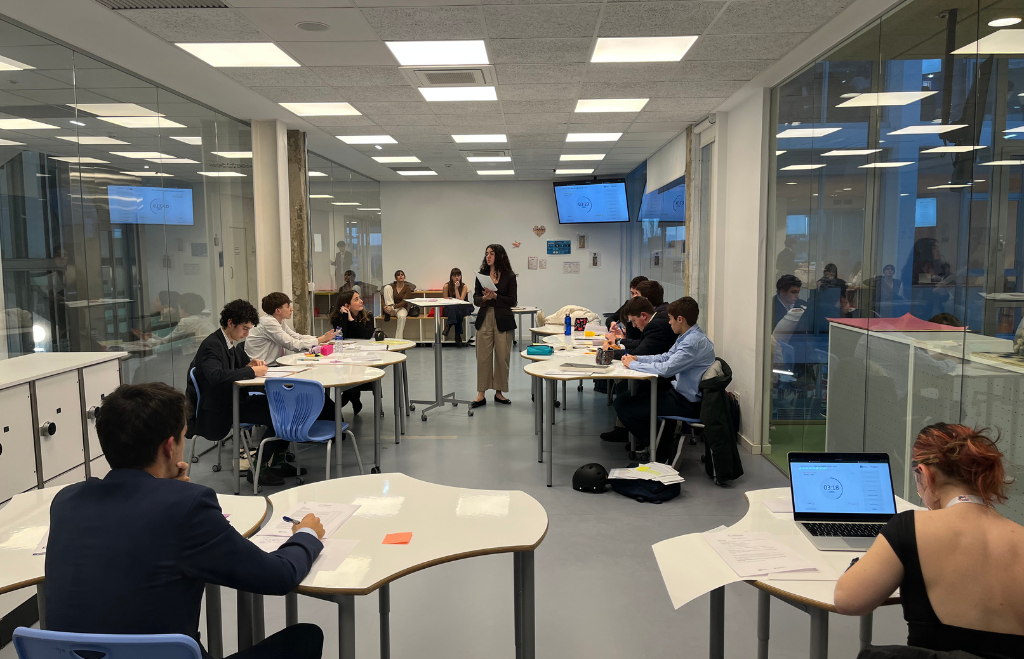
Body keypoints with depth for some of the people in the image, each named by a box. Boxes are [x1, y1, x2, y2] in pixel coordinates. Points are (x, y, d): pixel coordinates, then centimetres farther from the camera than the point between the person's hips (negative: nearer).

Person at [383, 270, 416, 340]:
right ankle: (388, 313, -23)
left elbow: (404, 302, -14)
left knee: (402, 316, -41)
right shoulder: (391, 286, 4)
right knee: (387, 287, -16)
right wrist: (385, 306, -24)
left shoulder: (407, 288, -4)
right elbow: (384, 298, -1)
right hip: (391, 309, 2)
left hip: (402, 308, -2)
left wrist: (393, 307, -30)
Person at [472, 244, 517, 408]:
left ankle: (499, 393, 16)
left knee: (502, 357, 3)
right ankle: (481, 395, 6)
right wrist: (485, 298, -16)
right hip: (484, 319, 2)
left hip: (503, 320, -2)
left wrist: (495, 296, -15)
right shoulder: (481, 275, 8)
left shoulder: (509, 276, 0)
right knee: (483, 357, 0)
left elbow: (513, 301, -4)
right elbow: (476, 299, 5)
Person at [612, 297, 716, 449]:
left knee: (621, 405, -13)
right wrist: (636, 358, 4)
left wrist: (633, 364, -16)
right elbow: (665, 357, 16)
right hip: (680, 392, 11)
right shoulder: (687, 336, 8)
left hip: (687, 403, -11)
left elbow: (665, 369, -29)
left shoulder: (694, 342, -25)